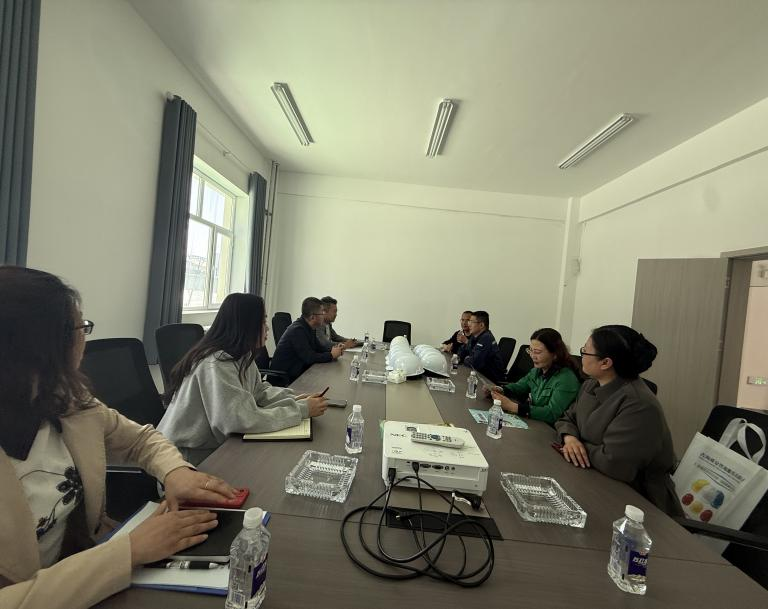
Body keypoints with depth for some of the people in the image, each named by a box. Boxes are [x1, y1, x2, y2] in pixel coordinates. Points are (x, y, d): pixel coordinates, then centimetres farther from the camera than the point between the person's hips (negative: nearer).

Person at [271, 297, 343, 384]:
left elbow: (318, 348, 15)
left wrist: (332, 349, -4)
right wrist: (331, 355, -15)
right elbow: (308, 358, -24)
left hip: (299, 371, 8)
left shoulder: (308, 328, 5)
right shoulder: (297, 330, -22)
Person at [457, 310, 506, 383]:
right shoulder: (474, 336, 5)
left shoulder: (486, 338, -24)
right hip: (481, 373, 8)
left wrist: (466, 360, -7)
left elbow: (474, 364, -27)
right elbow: (461, 355, 12)